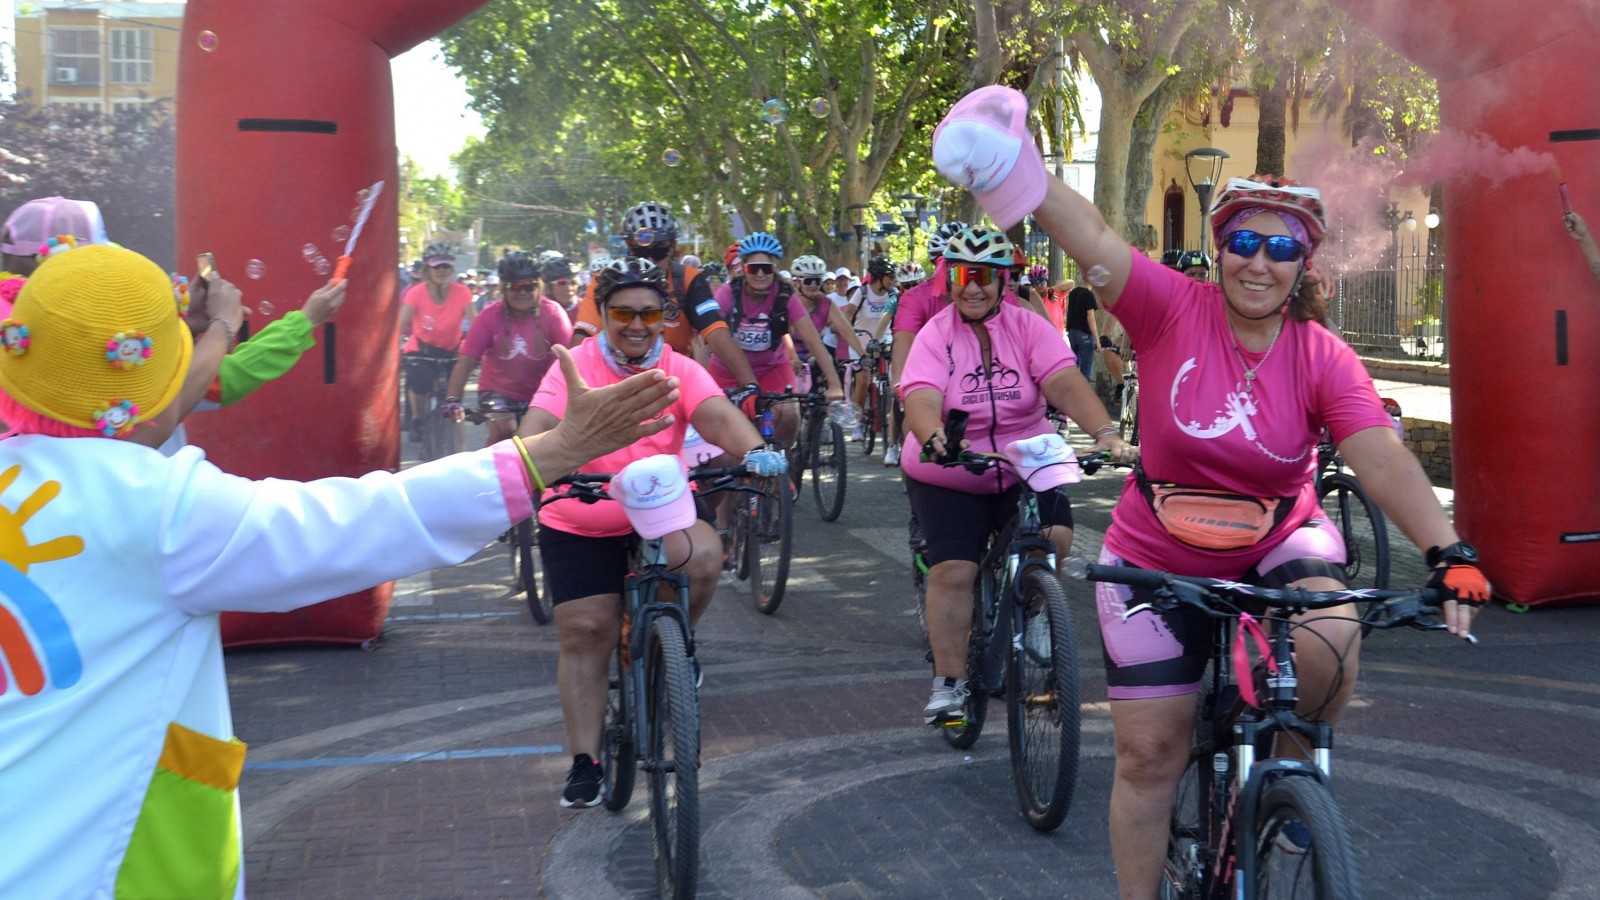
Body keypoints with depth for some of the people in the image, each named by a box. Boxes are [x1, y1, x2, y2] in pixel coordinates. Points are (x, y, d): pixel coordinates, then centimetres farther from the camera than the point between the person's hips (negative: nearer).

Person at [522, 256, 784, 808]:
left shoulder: (680, 371, -4)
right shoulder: (573, 369, -7)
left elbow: (716, 415, -21)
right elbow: (540, 424, -21)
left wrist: (754, 451, -42)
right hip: (579, 528, 0)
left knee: (702, 555, -30)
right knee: (584, 636, -2)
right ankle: (585, 762, 13)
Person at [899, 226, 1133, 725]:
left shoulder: (1027, 327, -6)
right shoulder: (934, 336, -9)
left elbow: (1065, 383, -19)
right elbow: (921, 400, -25)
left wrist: (1106, 433, -36)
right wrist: (936, 438, -48)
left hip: (1024, 469, 1)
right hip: (948, 479, -1)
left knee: (1055, 535, -21)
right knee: (953, 570, -10)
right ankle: (948, 684, 1)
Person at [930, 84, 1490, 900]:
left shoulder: (1323, 358, -14)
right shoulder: (1174, 310, -16)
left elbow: (1385, 463, -23)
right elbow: (1094, 243, -29)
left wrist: (1451, 555, -37)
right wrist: (1017, 171, -42)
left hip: (1278, 544, 0)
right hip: (1158, 562, 0)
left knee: (1329, 641, -31)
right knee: (1148, 751, 3)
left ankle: (1291, 774, 1)